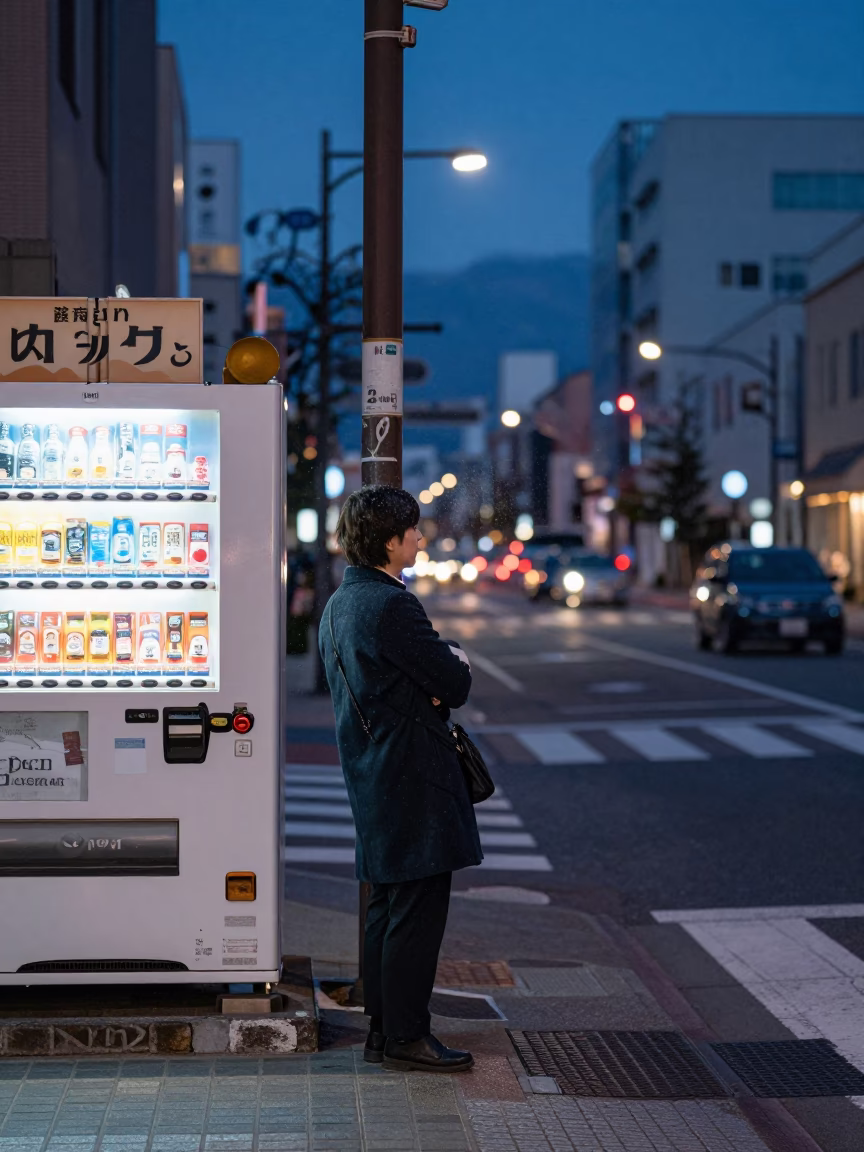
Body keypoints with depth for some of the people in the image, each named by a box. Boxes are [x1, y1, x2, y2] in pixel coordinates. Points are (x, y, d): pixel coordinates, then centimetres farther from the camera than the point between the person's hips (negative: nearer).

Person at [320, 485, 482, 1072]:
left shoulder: (339, 604, 13)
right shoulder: (391, 605, -19)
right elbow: (456, 684, -17)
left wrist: (439, 670, 0)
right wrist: (458, 657, 5)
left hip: (372, 776, 10)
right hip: (413, 779, -10)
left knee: (388, 904, 15)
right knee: (420, 906, -4)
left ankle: (383, 1030, 20)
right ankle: (406, 1035, 1)